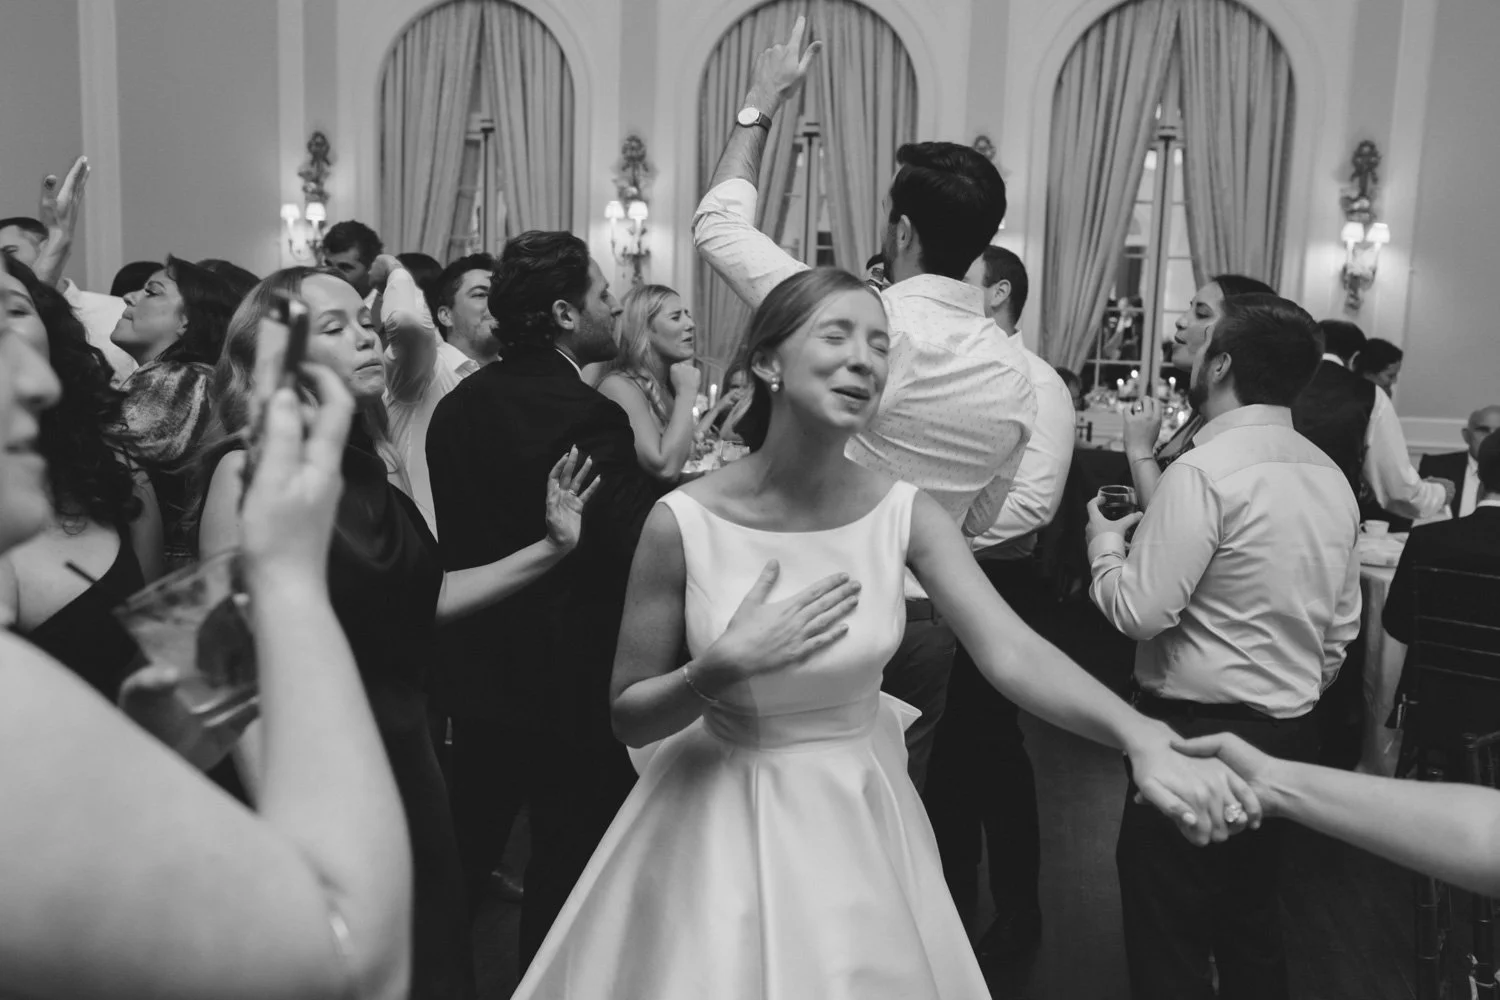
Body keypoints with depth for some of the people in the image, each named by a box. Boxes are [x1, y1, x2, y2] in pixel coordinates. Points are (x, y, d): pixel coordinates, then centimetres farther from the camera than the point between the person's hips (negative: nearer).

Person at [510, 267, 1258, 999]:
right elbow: (627, 718, -9)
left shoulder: (905, 514, -11)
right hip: (724, 822, -2)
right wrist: (726, 664, -26)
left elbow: (1013, 654, -23)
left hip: (858, 818, 3)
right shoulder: (683, 524, -17)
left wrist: (1142, 738, -38)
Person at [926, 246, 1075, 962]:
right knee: (943, 742, 16)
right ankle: (951, 895, 36)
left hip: (995, 583, -7)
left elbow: (1032, 502, -23)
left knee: (991, 745, 5)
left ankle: (1018, 911, 26)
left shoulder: (1038, 386, -12)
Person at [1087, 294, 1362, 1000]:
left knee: (1167, 939, 5)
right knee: (1251, 921, 22)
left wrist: (1104, 544, -4)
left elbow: (1140, 611, -21)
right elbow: (1341, 627, 12)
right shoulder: (1331, 477, 6)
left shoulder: (1205, 471, -20)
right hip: (1291, 733, 8)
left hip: (1201, 731, -8)